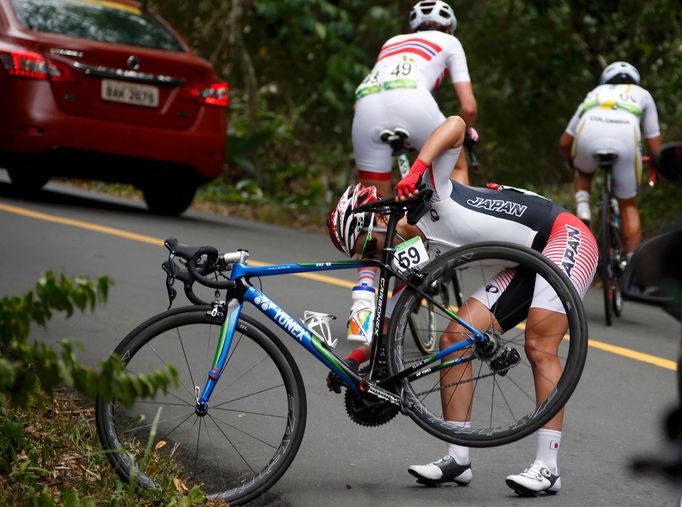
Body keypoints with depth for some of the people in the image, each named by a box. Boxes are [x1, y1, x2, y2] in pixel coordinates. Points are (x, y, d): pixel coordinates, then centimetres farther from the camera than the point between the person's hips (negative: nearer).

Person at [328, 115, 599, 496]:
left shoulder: (428, 196, -17)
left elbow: (456, 125, -28)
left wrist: (414, 171, -40)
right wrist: (358, 358, -2)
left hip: (565, 236, -8)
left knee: (539, 347, -20)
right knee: (454, 337, -4)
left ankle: (548, 467, -19)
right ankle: (458, 458, -3)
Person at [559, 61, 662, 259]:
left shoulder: (594, 94, 37)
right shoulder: (642, 94, 35)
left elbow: (564, 142, 35)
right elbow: (654, 144, 30)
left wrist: (572, 162, 55)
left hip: (588, 137, 1)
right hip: (626, 138, -1)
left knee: (583, 173, 36)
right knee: (629, 206, 18)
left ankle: (582, 209, 10)